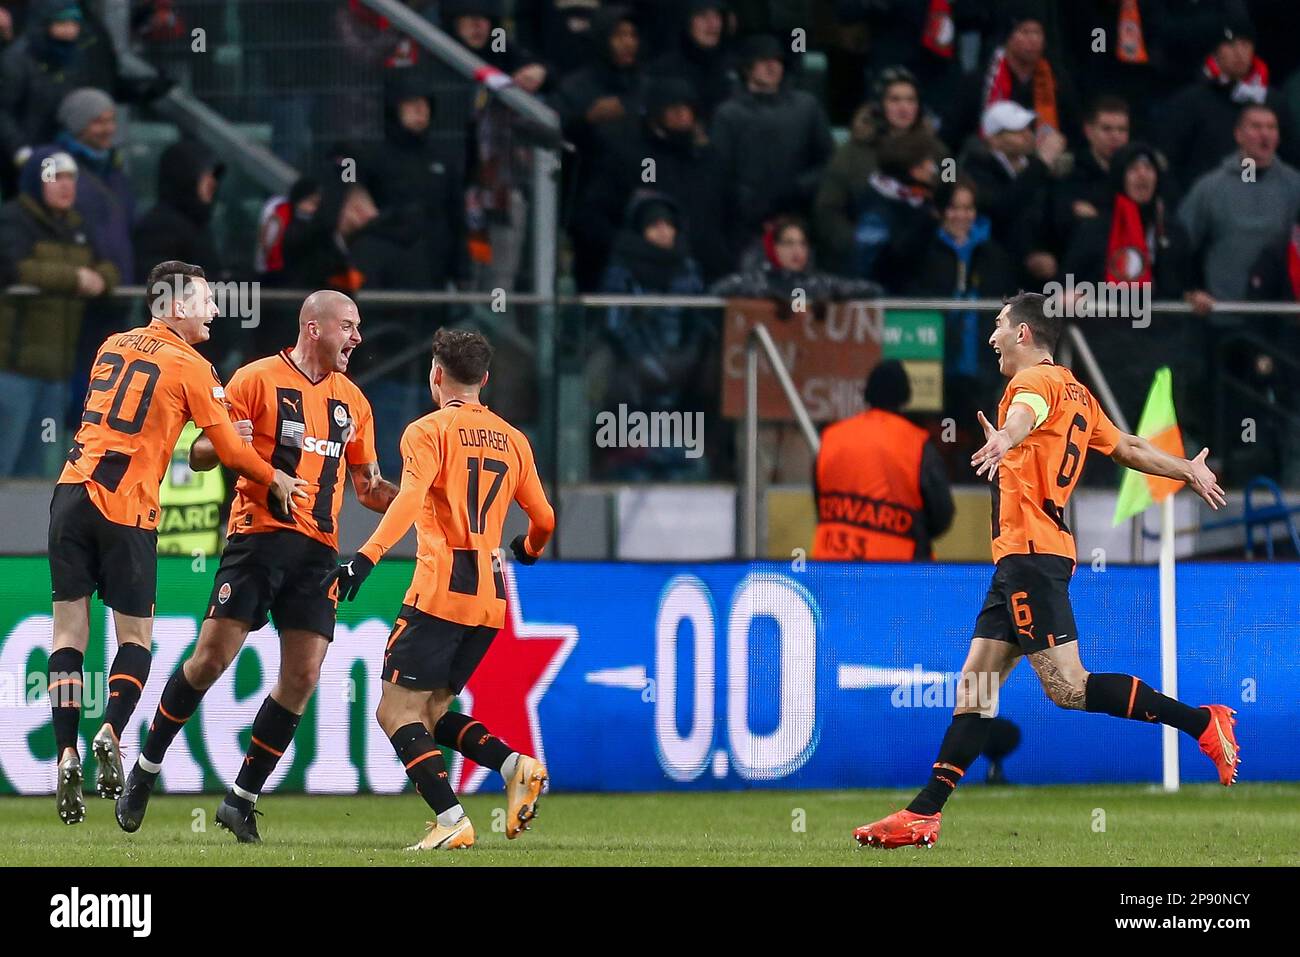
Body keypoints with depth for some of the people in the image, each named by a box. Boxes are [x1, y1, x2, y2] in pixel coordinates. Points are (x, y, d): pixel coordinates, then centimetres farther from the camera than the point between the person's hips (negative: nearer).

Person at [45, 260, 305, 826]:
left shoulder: (112, 347, 15)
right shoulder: (192, 368, -1)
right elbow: (229, 450, 1)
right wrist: (276, 480, 16)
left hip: (74, 495, 4)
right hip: (129, 509, -4)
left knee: (69, 630, 5)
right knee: (136, 635, 8)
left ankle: (66, 753, -7)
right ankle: (111, 732, -15)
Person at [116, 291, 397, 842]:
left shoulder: (352, 402, 16)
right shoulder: (258, 380, 0)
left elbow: (367, 486, 25)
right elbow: (200, 456, 2)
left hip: (318, 548, 5)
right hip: (259, 534, -5)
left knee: (302, 677, -4)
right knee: (213, 656, -12)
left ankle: (242, 800, 6)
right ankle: (144, 771, 6)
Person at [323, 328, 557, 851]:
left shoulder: (428, 431, -3)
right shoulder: (512, 439, 15)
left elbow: (410, 499, -20)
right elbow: (543, 519, 21)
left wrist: (366, 558, -30)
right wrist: (529, 548, 44)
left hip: (440, 590, -7)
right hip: (491, 597, 7)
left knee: (396, 711, -2)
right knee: (430, 713, 17)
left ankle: (451, 821, -18)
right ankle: (516, 765, -7)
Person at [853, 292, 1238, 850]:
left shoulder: (1037, 380, -7)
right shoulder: (1075, 395, 21)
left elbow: (1025, 415, -31)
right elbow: (1128, 449, 30)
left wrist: (1004, 439, -55)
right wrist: (1190, 470, 47)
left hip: (1031, 553, -10)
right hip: (1020, 558, 10)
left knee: (1068, 688, -14)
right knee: (976, 685, 6)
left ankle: (1201, 722, -11)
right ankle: (924, 814, 4)